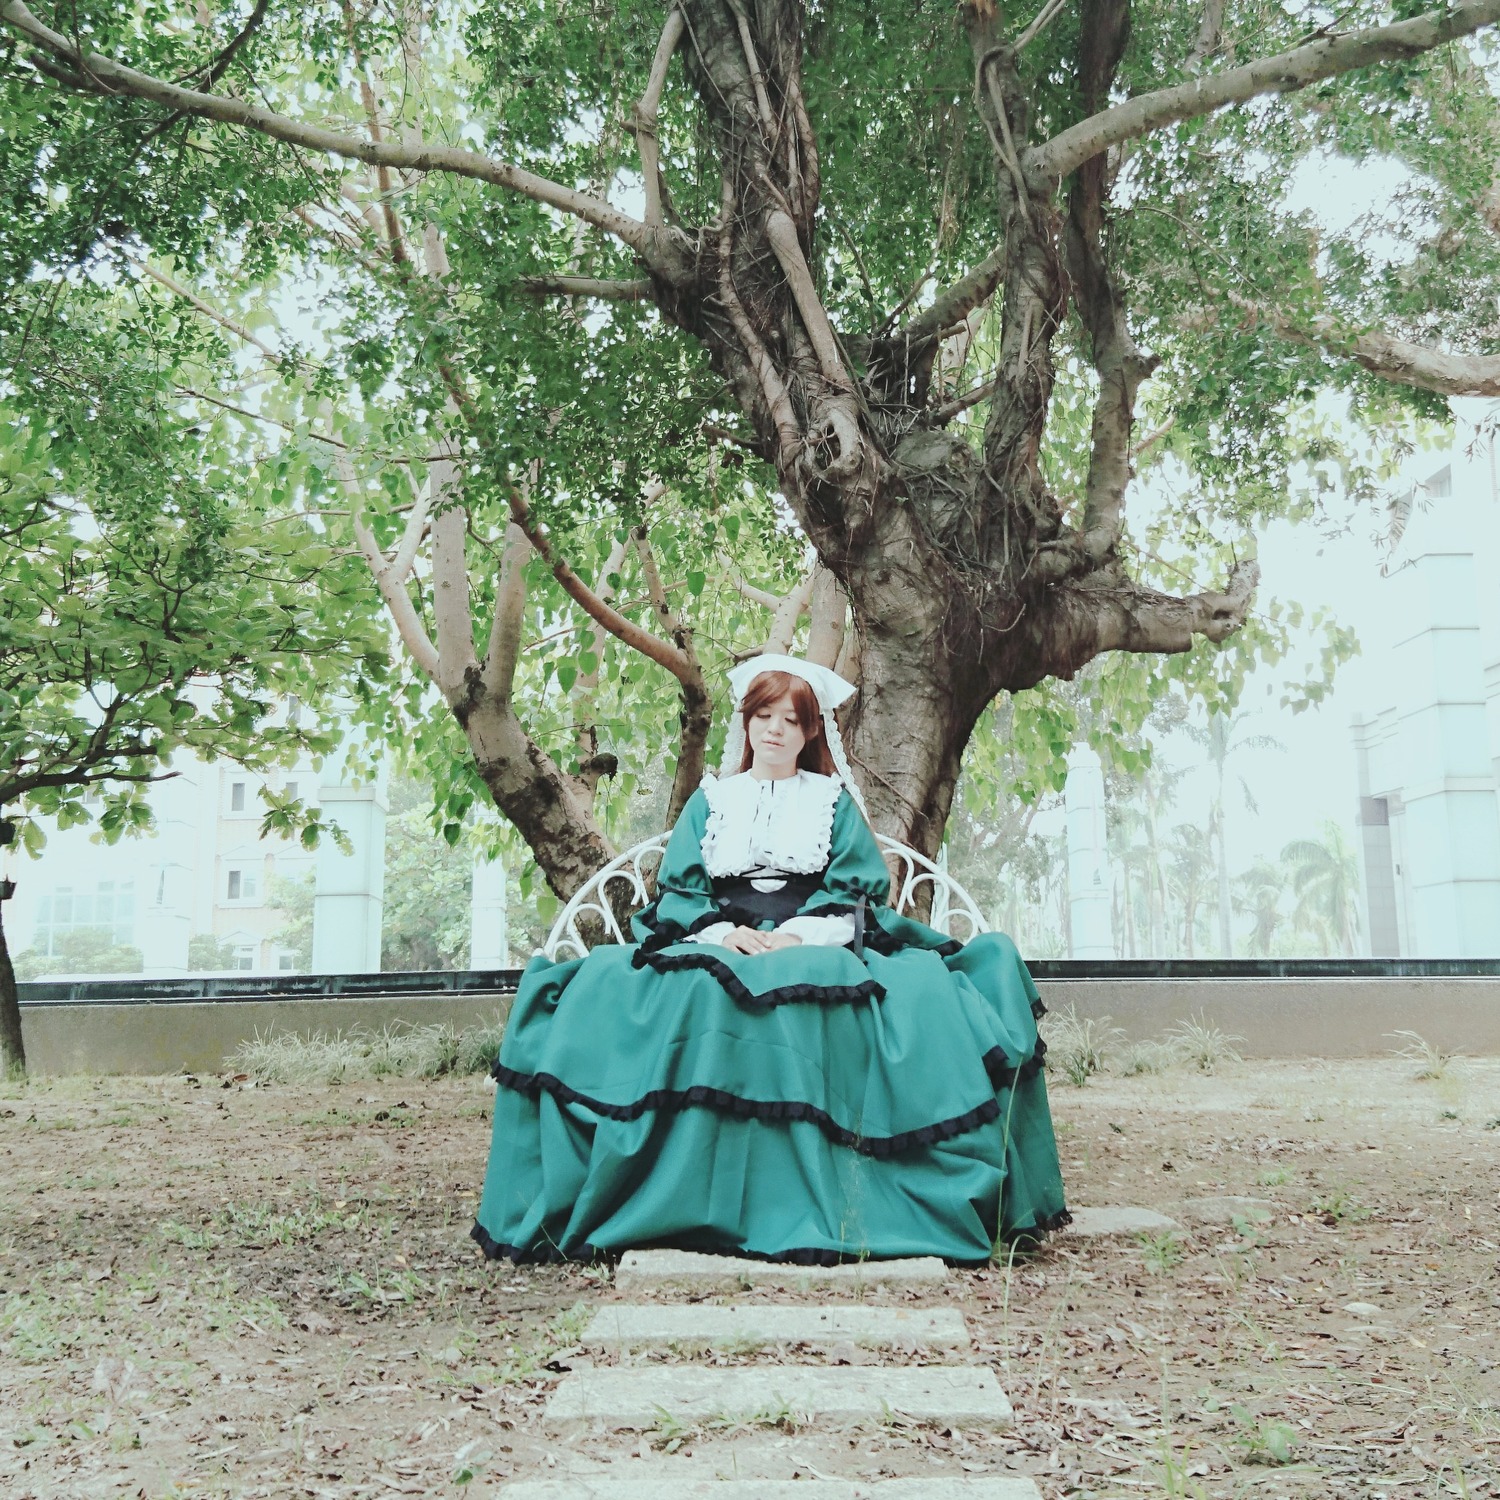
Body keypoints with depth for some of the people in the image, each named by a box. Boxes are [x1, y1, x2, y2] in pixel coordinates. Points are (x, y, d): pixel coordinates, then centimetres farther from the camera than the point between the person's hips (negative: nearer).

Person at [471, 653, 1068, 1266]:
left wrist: (799, 935, -14)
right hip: (715, 943, 1)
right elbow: (677, 891, 10)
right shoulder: (710, 800, 21)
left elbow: (857, 894, 6)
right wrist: (725, 931, -12)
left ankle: (828, 1208, -31)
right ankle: (688, 1203, -31)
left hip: (817, 947, -1)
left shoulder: (835, 801, 18)